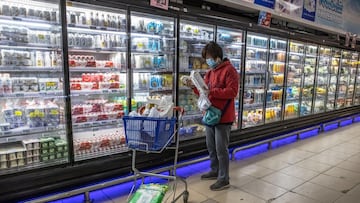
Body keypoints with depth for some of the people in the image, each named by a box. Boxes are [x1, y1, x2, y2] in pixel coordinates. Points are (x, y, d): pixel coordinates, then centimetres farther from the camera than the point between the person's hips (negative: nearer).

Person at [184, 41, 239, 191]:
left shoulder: (229, 70, -11)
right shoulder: (210, 72, 14)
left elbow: (232, 91, -20)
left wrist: (212, 91, -26)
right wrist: (194, 87, 0)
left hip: (223, 117, -8)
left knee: (221, 149, -1)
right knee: (211, 146, 17)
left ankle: (224, 179, 13)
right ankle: (215, 171, 35)